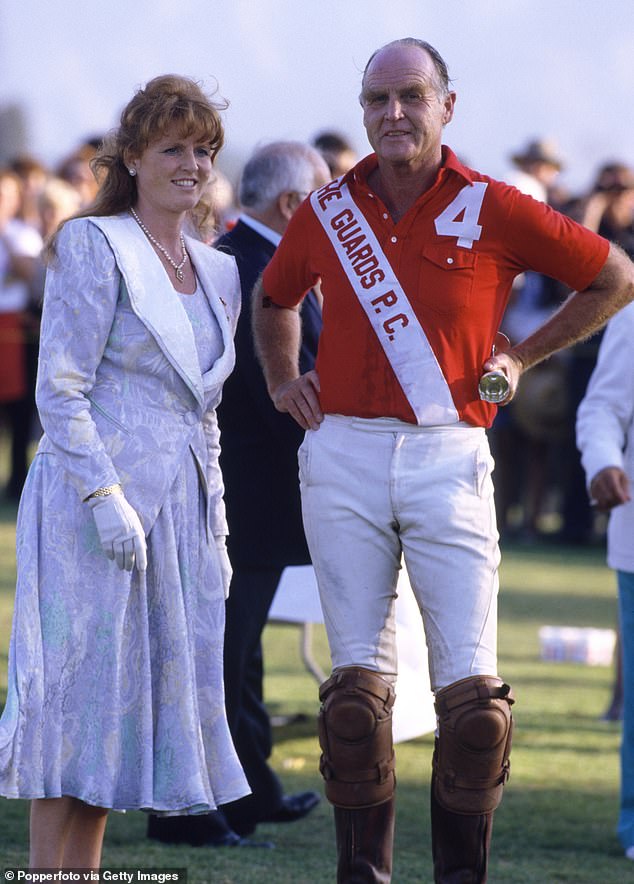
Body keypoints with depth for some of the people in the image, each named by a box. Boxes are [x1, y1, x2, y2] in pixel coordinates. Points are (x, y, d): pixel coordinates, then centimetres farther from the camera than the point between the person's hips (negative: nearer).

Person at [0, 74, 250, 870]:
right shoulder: (93, 247, -5)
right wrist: (106, 498, -18)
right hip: (96, 502, -7)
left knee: (129, 702, 7)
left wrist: (215, 526, 16)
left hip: (179, 506, 7)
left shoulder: (218, 273, 16)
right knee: (83, 689, -6)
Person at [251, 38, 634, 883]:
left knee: (471, 681, -6)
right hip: (343, 457, 2)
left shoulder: (494, 210, -3)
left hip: (449, 458, -2)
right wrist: (282, 379, 14)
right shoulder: (328, 210, 7)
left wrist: (524, 355, 6)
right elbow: (272, 298, 29)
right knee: (358, 675, 2)